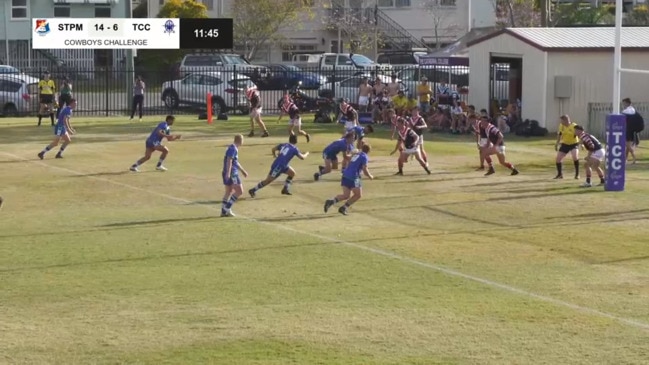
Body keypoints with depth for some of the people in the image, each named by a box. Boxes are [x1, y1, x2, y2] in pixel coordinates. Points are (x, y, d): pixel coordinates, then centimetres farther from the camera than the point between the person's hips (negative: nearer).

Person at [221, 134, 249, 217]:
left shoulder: (234, 148, 18)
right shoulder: (233, 148, -13)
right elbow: (229, 161, -22)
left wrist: (242, 171, 37)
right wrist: (228, 173, -30)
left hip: (228, 174, 10)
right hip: (231, 174, -10)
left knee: (229, 192, 15)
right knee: (239, 191, -5)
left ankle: (224, 211, 15)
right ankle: (227, 207, -7)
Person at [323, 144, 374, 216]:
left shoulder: (356, 155, 20)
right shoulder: (364, 157, -4)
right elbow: (365, 170, -9)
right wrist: (370, 176, 9)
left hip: (345, 176, 7)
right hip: (353, 178, -7)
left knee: (346, 195, 9)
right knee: (358, 195, 7)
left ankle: (331, 201, -12)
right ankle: (344, 208, 1)